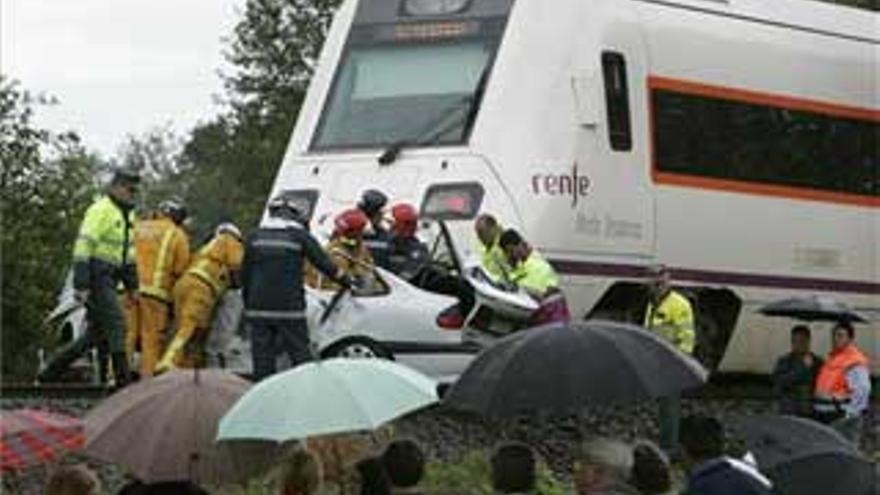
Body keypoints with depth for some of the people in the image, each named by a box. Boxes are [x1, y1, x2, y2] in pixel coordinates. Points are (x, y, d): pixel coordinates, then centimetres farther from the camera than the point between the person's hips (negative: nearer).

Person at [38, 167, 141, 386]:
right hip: (95, 276, -9)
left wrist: (132, 285, 20)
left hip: (108, 280, 9)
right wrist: (81, 285, -24)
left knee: (97, 334, 9)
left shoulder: (127, 215, 18)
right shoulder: (101, 210, -11)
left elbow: (129, 252, 25)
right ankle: (123, 380, -15)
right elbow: (83, 246, -18)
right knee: (115, 324, -14)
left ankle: (49, 372, 14)